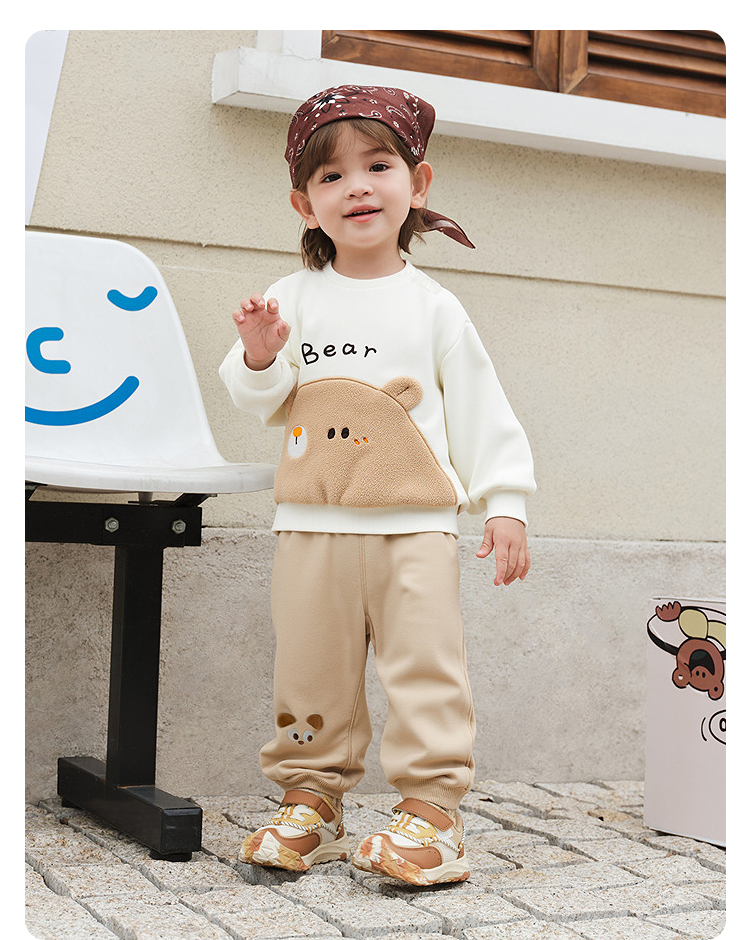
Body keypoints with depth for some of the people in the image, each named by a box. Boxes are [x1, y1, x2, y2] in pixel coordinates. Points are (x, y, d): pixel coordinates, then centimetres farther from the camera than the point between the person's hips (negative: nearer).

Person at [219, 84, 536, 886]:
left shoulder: (431, 306, 5)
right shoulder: (293, 298, 7)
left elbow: (478, 402, 6)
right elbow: (261, 404, 8)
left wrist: (505, 504, 1)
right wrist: (261, 358, -14)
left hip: (413, 525, -1)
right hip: (312, 523, 2)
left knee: (425, 664, -6)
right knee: (310, 669, 7)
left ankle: (430, 812, 1)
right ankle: (310, 802, 20)